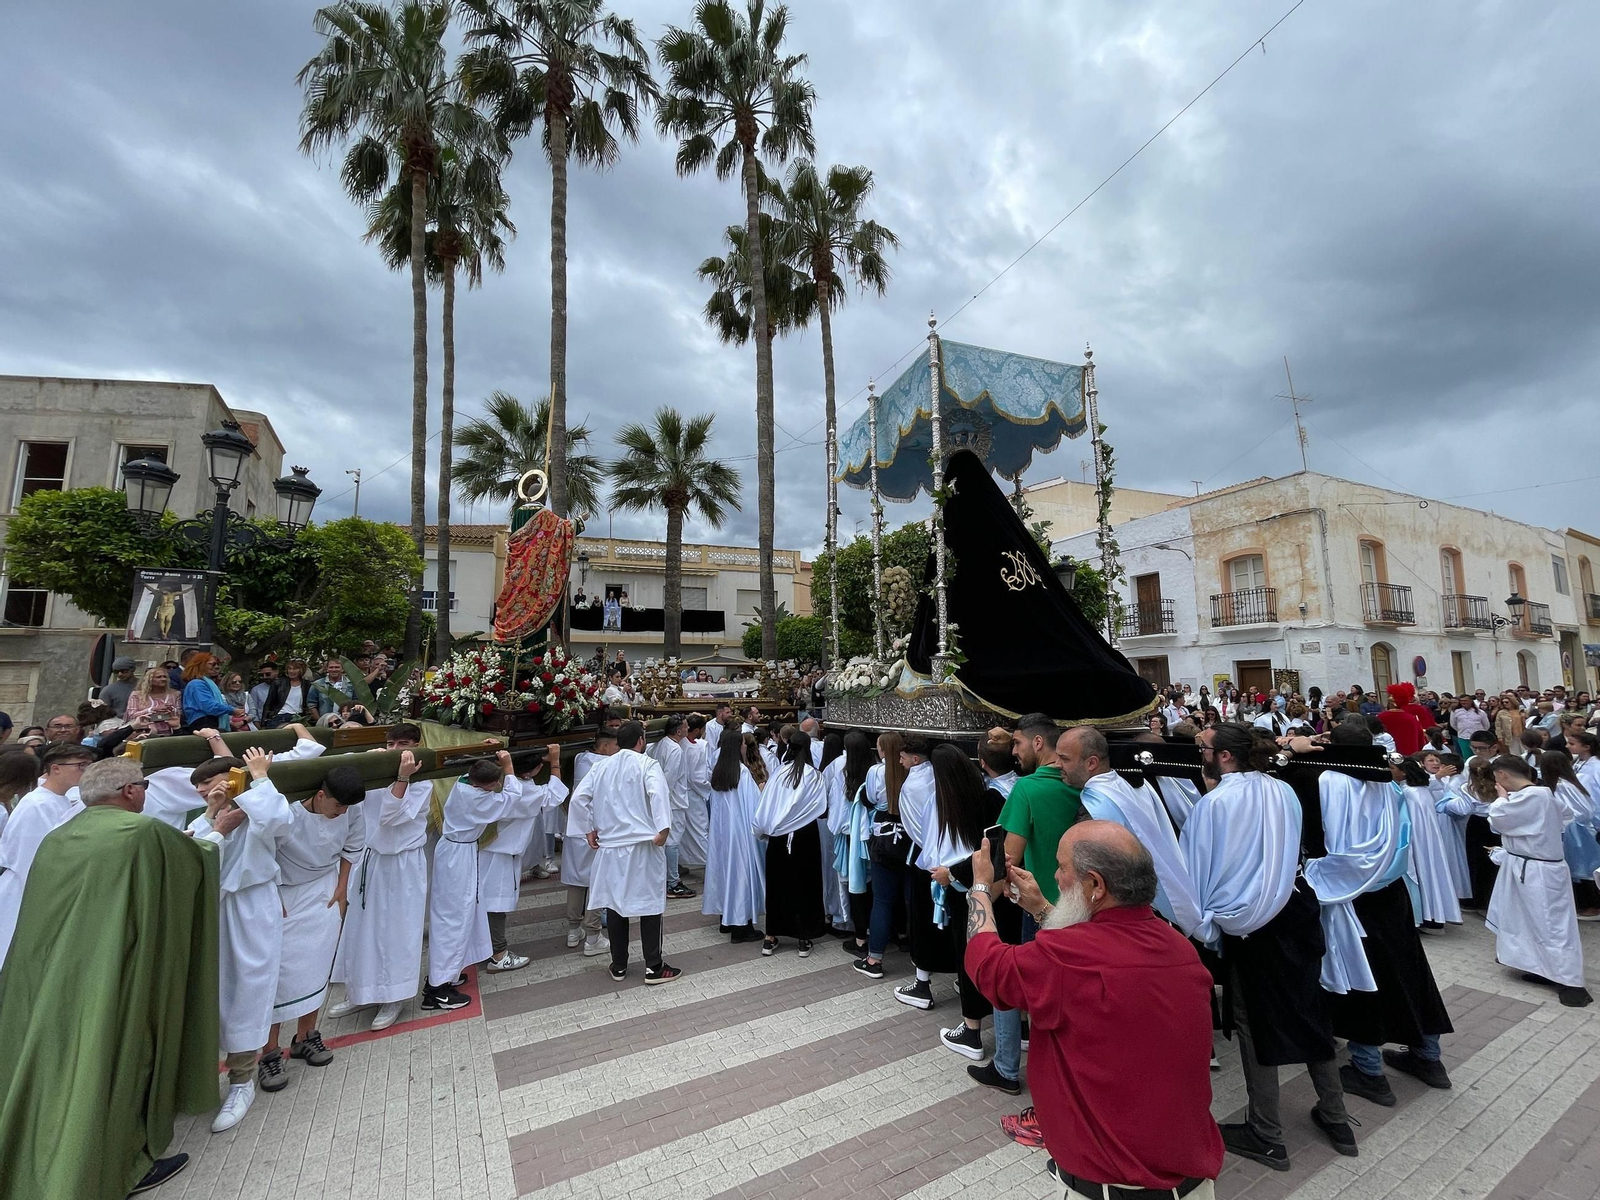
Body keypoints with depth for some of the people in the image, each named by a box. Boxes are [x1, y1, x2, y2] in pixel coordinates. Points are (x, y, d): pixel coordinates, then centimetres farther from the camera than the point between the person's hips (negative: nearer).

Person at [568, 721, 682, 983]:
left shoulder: (601, 767, 6)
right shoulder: (647, 764, -7)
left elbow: (579, 798, 1)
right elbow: (658, 794, -24)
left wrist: (588, 830, 8)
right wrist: (663, 829, -21)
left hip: (609, 846, 4)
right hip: (643, 846, -4)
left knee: (615, 903, 14)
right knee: (650, 903, 5)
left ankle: (618, 966, 24)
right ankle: (654, 966, 11)